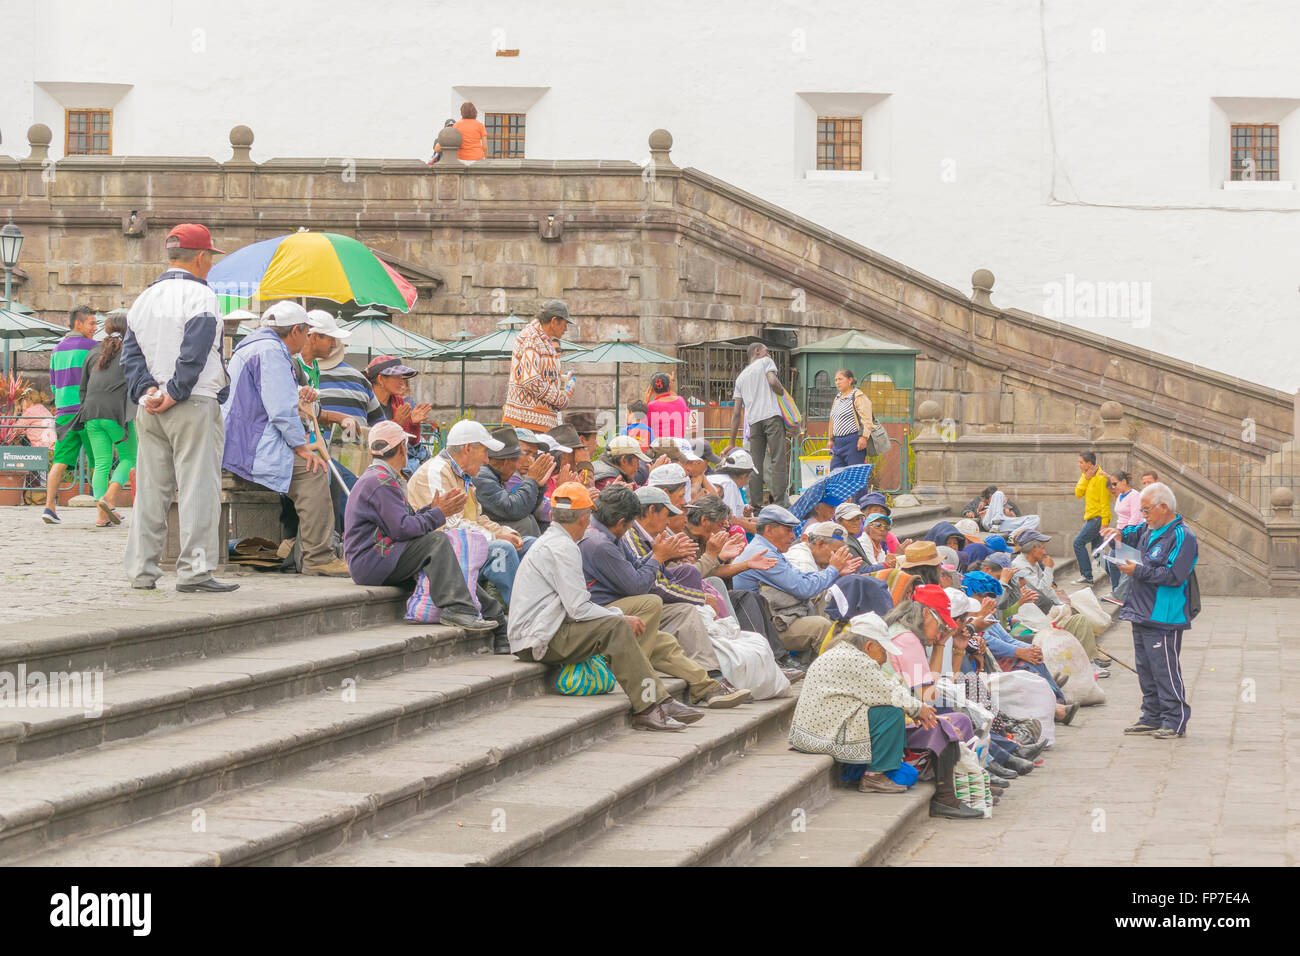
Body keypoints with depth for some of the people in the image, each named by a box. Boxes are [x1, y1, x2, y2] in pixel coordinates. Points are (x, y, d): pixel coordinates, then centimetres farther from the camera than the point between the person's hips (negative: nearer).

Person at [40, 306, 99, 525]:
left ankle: (49, 507, -11)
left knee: (60, 462, 0)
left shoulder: (57, 349, 15)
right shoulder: (91, 347, -6)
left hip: (64, 412, 6)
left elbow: (54, 384, 20)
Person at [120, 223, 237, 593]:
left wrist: (146, 390, -2)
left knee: (150, 490, 10)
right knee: (198, 487, -5)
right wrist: (174, 395, -14)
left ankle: (142, 570, 12)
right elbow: (194, 354, -17)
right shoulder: (200, 295, -8)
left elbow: (130, 353, 8)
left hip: (150, 410, 7)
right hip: (194, 406, -7)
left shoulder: (143, 299, 15)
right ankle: (194, 570, -9)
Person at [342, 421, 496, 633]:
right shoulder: (381, 482, -15)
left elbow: (404, 520, 15)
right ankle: (456, 609, -29)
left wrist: (431, 508, 5)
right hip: (369, 563, -10)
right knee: (436, 541, -21)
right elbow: (402, 529, -22)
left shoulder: (381, 477, 20)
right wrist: (438, 513, -13)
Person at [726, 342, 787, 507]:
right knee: (777, 460, -9)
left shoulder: (741, 377, 25)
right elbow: (773, 382, -9)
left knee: (756, 464, 7)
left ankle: (755, 504, 3)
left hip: (753, 421, 5)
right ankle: (779, 503, -16)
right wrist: (783, 395, 13)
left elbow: (737, 413, 21)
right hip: (772, 416, -5)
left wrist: (731, 442, 21)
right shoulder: (766, 362, 12)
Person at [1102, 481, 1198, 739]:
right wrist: (1122, 534, 13)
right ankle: (1153, 717, 23)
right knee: (1146, 669, 14)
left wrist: (1138, 571, -17)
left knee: (1165, 670, -7)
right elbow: (1136, 533, 37)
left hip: (1164, 619, -9)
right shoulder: (1150, 531, 13)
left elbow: (1174, 576, -23)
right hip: (1142, 613, 9)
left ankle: (1175, 721, -1)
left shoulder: (1181, 536, -14)